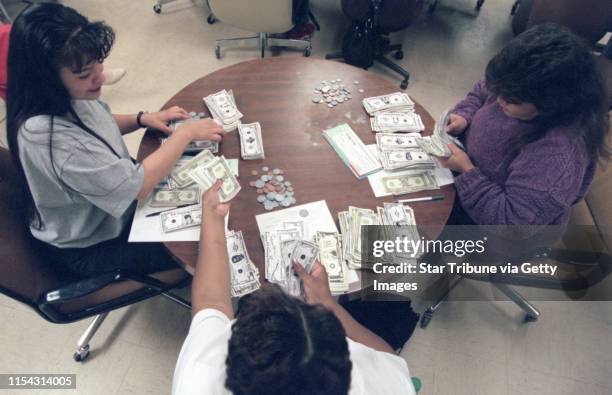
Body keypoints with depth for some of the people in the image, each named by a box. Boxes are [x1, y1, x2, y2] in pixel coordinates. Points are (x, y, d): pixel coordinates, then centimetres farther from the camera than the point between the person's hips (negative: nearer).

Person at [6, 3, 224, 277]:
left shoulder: (68, 96, -13)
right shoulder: (49, 137, -39)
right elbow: (138, 186, -34)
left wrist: (142, 119, -8)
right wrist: (186, 133, -24)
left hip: (115, 198, 8)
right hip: (90, 248, -7)